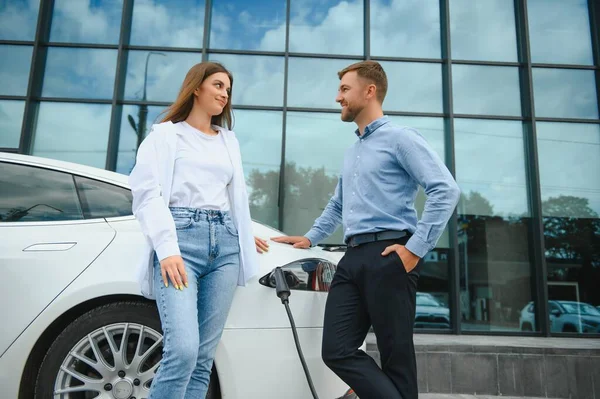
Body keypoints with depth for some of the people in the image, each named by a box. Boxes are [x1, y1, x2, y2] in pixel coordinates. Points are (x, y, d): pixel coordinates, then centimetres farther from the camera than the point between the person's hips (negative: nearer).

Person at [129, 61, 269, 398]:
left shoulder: (230, 140, 25)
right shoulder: (166, 134, 8)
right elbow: (147, 193, -5)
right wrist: (167, 248, -17)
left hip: (225, 245, 5)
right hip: (181, 239, -4)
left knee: (205, 355, 0)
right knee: (183, 349, -19)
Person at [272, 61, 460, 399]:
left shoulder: (400, 138, -1)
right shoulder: (351, 153, 25)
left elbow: (446, 190, -13)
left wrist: (415, 248, -16)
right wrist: (310, 238, 28)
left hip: (388, 256, -8)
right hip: (353, 258, 8)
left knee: (396, 355, -2)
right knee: (337, 350, 0)